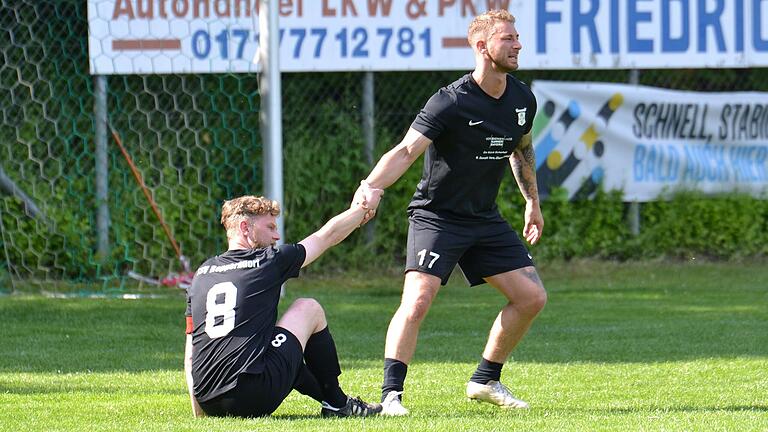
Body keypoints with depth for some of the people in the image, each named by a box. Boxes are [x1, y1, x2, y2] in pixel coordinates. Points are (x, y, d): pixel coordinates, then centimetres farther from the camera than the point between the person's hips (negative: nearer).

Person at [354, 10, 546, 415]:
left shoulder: (523, 100, 2)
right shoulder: (450, 102, -19)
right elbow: (407, 151, -27)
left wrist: (532, 202, 27)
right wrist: (371, 187, -43)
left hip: (485, 218, 7)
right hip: (436, 215, -7)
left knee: (531, 297, 3)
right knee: (418, 298, -23)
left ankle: (485, 381, 18)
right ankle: (391, 394, -19)